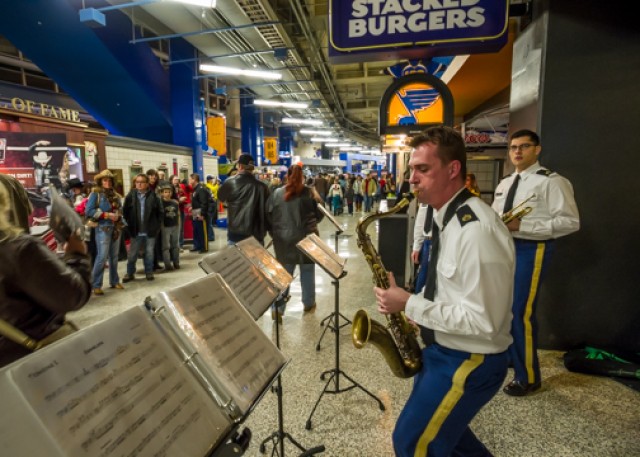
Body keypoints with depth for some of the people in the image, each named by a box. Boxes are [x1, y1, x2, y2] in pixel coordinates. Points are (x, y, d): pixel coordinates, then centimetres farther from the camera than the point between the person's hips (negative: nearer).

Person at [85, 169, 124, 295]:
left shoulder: (116, 195, 13)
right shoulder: (95, 194, -2)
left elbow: (120, 210, 18)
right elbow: (88, 211, -9)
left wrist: (118, 216, -5)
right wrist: (106, 215, -15)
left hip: (115, 228, 5)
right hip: (102, 228, -5)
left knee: (114, 256, 11)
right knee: (102, 256, -9)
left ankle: (114, 281, 22)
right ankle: (96, 285, 0)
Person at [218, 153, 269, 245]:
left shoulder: (230, 183, -5)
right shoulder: (261, 186, -4)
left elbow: (220, 197, 15)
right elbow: (266, 209, 3)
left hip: (235, 233, 0)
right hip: (255, 234, 1)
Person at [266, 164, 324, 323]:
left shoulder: (276, 194, -3)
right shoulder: (308, 193, -7)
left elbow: (268, 216, 0)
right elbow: (319, 214, 0)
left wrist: (275, 234, 11)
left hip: (283, 239, 2)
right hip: (306, 237, -1)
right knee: (307, 271, 13)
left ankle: (277, 308, 5)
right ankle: (308, 304, 24)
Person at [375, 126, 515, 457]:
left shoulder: (477, 231, -29)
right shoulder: (447, 216, 2)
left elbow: (483, 322, -28)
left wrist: (409, 304, -24)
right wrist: (413, 303, 1)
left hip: (470, 360, -9)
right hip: (445, 348, 9)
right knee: (437, 424, 28)